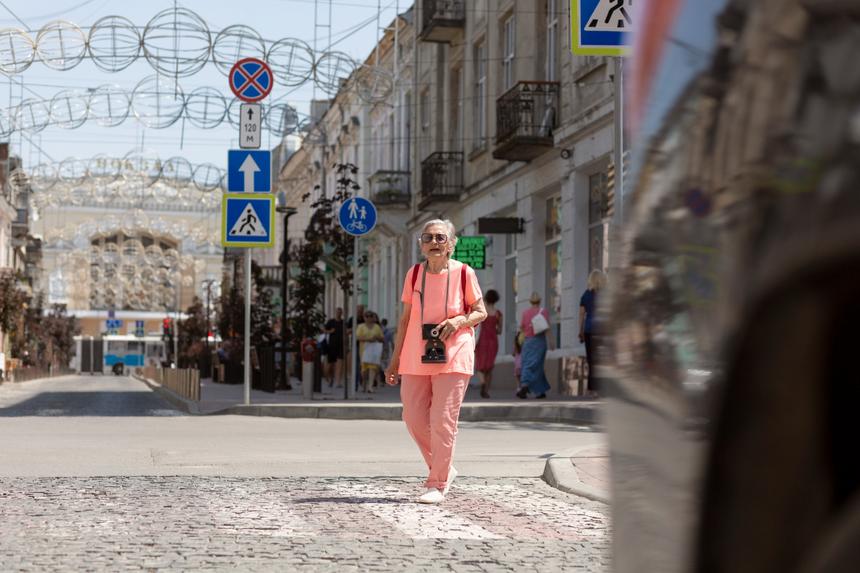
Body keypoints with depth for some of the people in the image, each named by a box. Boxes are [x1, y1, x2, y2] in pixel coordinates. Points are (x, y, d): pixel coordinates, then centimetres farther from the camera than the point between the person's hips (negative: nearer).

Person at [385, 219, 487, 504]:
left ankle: (437, 484, 4)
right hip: (416, 356, 4)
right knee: (414, 417, 3)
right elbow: (405, 318, 9)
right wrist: (395, 359, 8)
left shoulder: (464, 274, -4)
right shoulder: (414, 274, 4)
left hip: (453, 357, -3)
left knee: (443, 421, -7)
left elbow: (481, 312, 4)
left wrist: (459, 320, -17)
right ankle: (443, 469, 24)